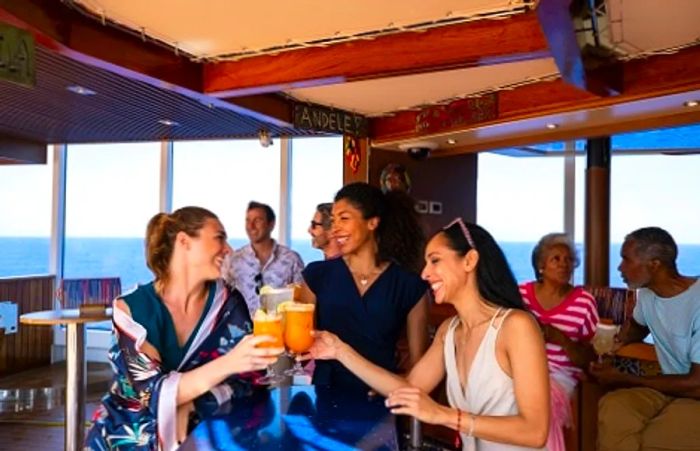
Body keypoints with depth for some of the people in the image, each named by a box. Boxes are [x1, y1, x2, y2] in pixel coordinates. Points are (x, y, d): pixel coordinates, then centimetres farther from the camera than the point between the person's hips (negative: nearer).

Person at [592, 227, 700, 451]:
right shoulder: (646, 293, 2)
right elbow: (637, 325, 26)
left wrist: (623, 380, -15)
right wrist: (615, 339, 3)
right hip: (670, 387, 6)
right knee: (612, 408, -24)